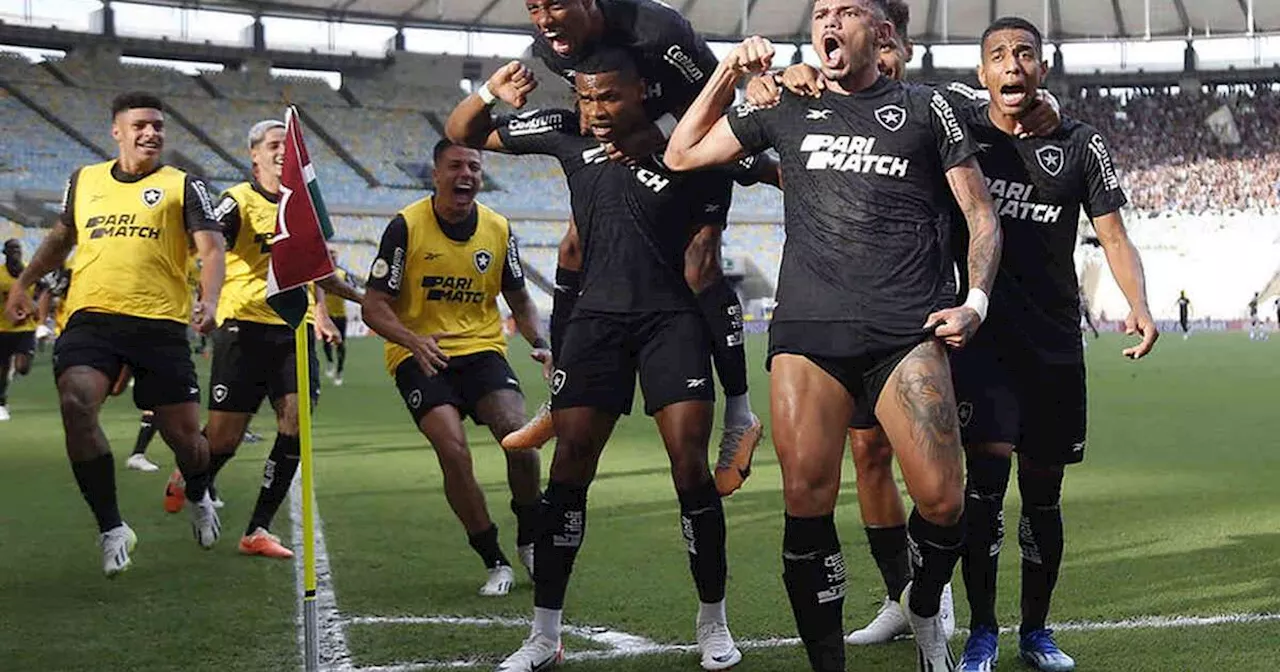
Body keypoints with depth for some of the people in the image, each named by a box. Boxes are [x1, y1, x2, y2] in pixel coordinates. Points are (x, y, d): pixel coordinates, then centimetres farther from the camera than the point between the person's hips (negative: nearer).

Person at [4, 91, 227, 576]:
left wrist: (209, 301, -23)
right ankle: (111, 528, -13)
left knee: (182, 432, 0)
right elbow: (61, 238, 32)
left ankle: (199, 498, 38)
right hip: (91, 318, 2)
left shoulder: (182, 186, 5)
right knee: (76, 404, -25)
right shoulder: (83, 181, 16)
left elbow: (212, 248, -5)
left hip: (160, 323, -2)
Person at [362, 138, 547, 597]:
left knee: (518, 434, -22)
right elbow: (374, 306, -7)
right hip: (420, 357, -2)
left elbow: (519, 300, 15)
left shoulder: (498, 229, 4)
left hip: (482, 349, 3)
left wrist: (540, 344, -3)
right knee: (454, 451, -23)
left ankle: (530, 540, 3)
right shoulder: (406, 226, -8)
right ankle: (494, 560, -6)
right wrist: (413, 340, -25)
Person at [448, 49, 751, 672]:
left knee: (690, 466, -10)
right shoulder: (568, 134, 4)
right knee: (569, 467, -2)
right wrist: (490, 94, -5)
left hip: (672, 317, -2)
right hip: (596, 314, 3)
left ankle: (713, 621, 9)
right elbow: (463, 133, 13)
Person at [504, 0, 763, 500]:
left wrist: (655, 135, -31)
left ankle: (740, 416, -13)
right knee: (574, 252, 1)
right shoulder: (549, 48, -14)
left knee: (698, 267, -21)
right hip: (625, 150, 7)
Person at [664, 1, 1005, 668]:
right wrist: (729, 72, 18)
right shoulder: (787, 108, 19)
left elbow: (981, 216, 14)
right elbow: (681, 155, 26)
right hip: (807, 329, 2)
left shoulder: (924, 107, 14)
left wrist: (975, 302, 0)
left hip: (907, 331, -1)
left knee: (941, 501, -12)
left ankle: (924, 612, 20)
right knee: (807, 500, -8)